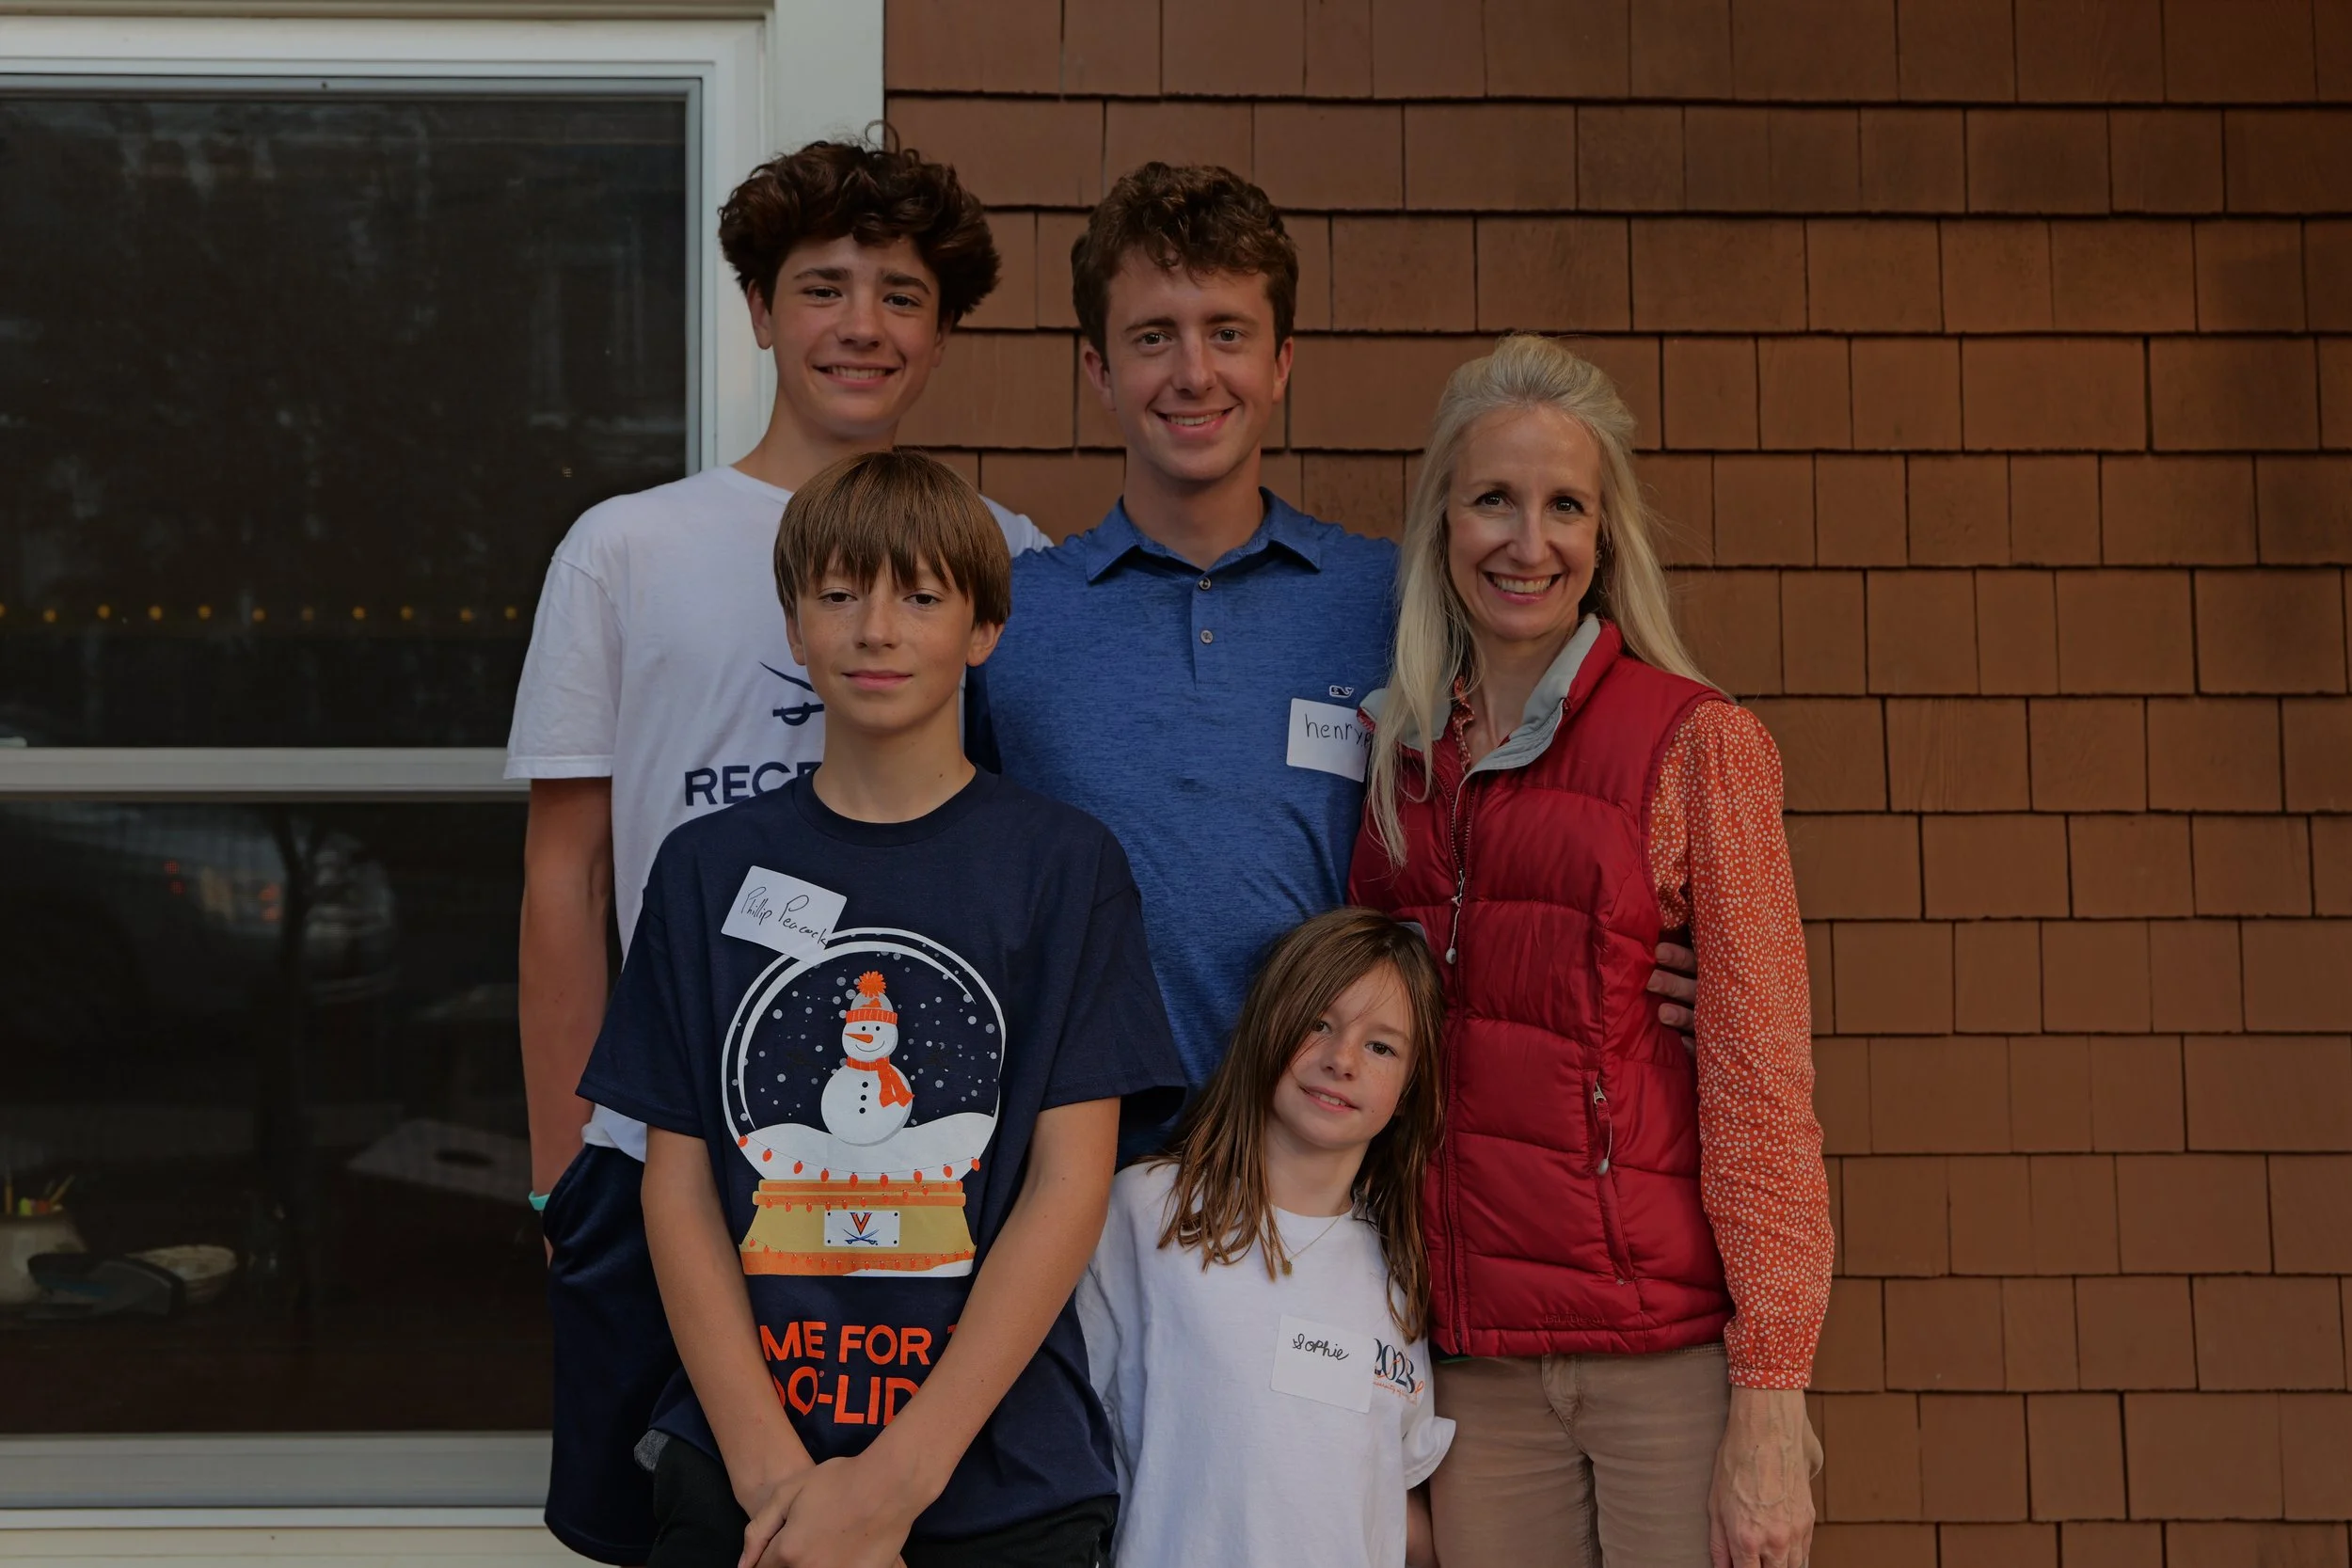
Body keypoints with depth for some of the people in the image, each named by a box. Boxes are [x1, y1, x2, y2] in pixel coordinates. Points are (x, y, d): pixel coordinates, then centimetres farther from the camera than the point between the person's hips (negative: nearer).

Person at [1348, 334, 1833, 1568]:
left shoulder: (1697, 743, -5)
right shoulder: (1395, 756, 7)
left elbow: (1760, 1081, -8)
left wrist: (1770, 1400, -12)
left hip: (1669, 1342, -3)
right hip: (1472, 1361, 4)